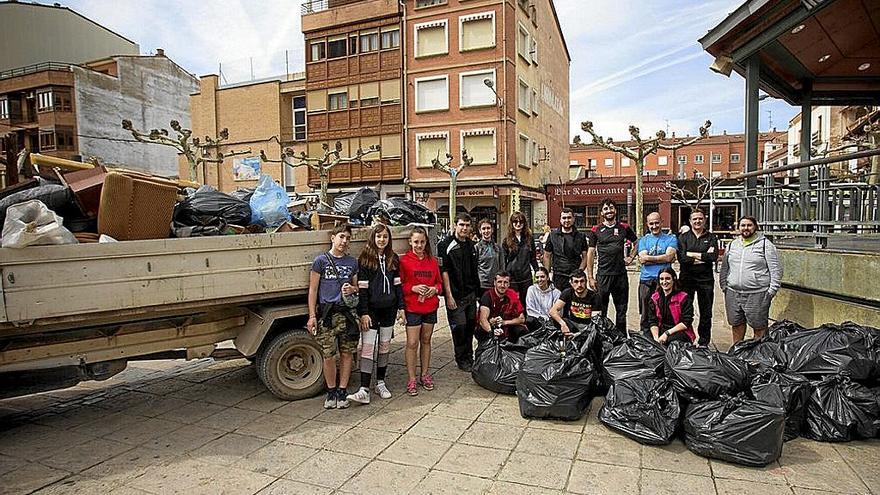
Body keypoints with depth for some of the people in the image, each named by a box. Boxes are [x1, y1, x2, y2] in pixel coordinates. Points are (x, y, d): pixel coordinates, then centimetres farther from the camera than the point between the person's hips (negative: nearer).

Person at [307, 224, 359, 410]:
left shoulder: (352, 262, 11)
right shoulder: (321, 260, 1)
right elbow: (313, 290, 1)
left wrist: (352, 289, -3)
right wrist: (312, 315, -5)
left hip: (347, 312, 3)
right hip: (326, 313, -3)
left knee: (346, 353, 5)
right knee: (328, 356, 0)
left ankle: (342, 392, 18)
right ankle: (331, 392, 17)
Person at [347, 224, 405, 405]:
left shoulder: (393, 259, 8)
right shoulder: (365, 259, -6)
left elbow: (397, 284, 10)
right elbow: (362, 287, -9)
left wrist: (401, 307, 6)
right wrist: (364, 312, -14)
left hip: (389, 308, 5)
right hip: (371, 309, -4)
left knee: (385, 346, 12)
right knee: (367, 347, -8)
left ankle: (380, 383, 24)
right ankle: (364, 390, -9)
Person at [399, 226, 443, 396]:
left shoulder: (433, 261, 9)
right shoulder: (404, 261, -4)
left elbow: (439, 282, 16)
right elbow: (399, 285, -5)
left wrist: (435, 289, -5)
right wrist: (413, 288, -19)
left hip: (431, 307, 4)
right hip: (412, 308, -4)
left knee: (426, 340, 13)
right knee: (412, 343, -4)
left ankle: (424, 375, 26)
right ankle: (412, 380, 7)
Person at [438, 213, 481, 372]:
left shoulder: (470, 245, 13)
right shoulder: (446, 245, -9)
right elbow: (444, 271, -13)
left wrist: (477, 291, 17)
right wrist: (449, 296, -17)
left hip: (471, 294, 7)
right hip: (456, 296, -7)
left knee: (470, 327, 13)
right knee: (459, 328, -2)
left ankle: (469, 358, 27)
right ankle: (462, 360, 13)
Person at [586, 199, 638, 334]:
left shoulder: (624, 228, 8)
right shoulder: (596, 230, 3)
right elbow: (590, 254, 2)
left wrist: (631, 257, 8)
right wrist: (590, 277, -2)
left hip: (621, 274, 2)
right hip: (602, 276, -2)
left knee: (621, 310, 9)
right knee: (601, 310, 2)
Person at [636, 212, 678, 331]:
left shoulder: (671, 239, 9)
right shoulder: (643, 240, 14)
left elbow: (669, 257, -8)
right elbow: (642, 259, -2)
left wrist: (650, 257, -4)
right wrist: (662, 258, -6)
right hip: (646, 281, 2)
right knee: (645, 314, 4)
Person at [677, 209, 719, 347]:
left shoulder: (711, 237, 8)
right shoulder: (683, 237, 5)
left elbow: (714, 257, -9)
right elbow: (682, 258, -10)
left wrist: (693, 254, -10)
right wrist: (704, 257, -11)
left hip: (706, 279, 1)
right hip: (687, 278, -1)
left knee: (706, 313, 7)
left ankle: (704, 343, 18)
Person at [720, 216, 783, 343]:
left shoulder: (765, 244, -1)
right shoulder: (732, 245, 13)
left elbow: (776, 269, -4)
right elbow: (724, 268, 19)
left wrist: (772, 290, -9)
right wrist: (723, 286, 11)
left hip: (757, 294, -4)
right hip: (733, 293, 5)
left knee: (759, 327, 3)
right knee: (736, 325, 14)